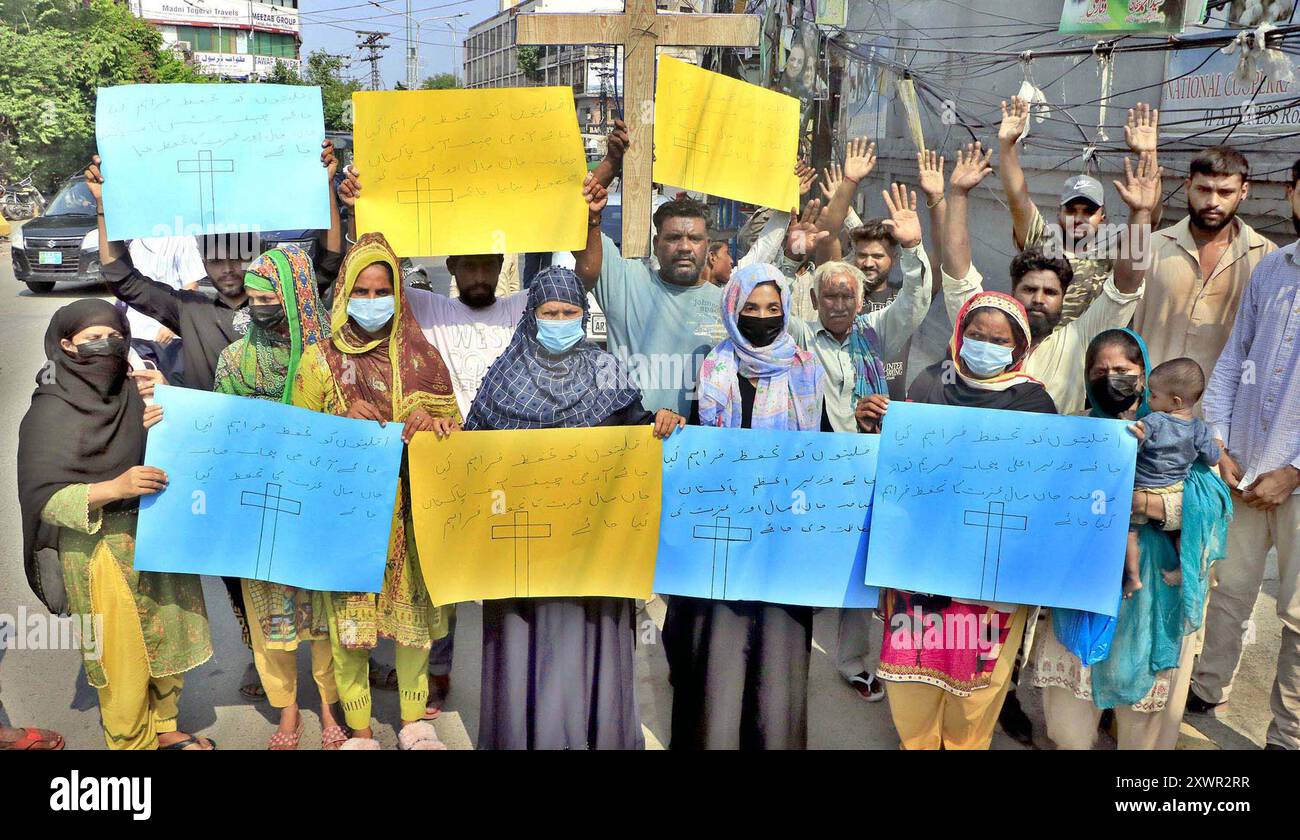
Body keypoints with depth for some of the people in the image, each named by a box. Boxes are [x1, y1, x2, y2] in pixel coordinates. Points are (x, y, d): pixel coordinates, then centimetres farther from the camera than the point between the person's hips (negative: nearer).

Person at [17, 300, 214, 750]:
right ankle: (132, 741, 24)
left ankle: (163, 727, 36)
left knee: (168, 637, 15)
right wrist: (114, 488, -29)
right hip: (100, 550, -5)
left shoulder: (136, 392, 2)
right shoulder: (49, 413, -11)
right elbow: (43, 496, -16)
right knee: (123, 655, 4)